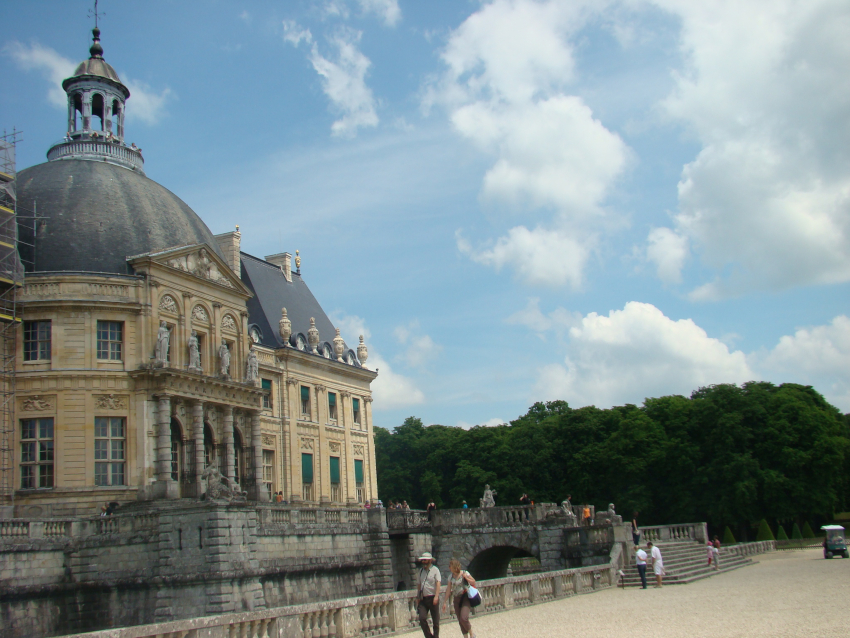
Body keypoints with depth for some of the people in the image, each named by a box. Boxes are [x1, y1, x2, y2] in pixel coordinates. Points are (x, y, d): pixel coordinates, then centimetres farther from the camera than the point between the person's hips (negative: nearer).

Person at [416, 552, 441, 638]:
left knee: (435, 620, 2)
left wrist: (436, 596, -24)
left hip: (432, 598, -4)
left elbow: (438, 583, -13)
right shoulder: (421, 570, 12)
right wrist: (418, 597, 15)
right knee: (422, 618, -11)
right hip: (423, 599, 4)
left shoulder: (435, 570, -4)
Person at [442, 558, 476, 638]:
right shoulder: (451, 577, 7)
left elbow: (473, 582, 3)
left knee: (463, 618, -19)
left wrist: (465, 577, -12)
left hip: (465, 598, -5)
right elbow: (448, 590, 9)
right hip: (456, 599, 5)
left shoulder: (465, 573, -4)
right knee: (460, 621, 3)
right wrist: (445, 602, 6)